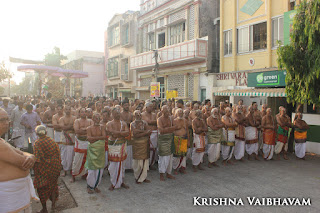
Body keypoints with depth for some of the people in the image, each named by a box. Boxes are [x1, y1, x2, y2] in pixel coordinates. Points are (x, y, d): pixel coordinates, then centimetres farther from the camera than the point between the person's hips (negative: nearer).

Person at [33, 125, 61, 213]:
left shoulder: (37, 144, -15)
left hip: (43, 169, -4)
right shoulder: (52, 141, -2)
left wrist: (36, 172, -8)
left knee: (42, 188, 13)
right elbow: (58, 155, 1)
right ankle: (53, 204, 25)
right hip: (54, 167, 4)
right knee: (53, 185, 23)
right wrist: (58, 168, 12)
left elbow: (37, 160, -17)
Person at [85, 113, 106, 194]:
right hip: (92, 150, -2)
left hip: (101, 149, 2)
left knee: (100, 168, 5)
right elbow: (89, 138, -13)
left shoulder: (102, 127, 7)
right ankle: (89, 186, 16)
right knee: (92, 169, -1)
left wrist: (95, 138, -13)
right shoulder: (89, 128, 3)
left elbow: (105, 136, -8)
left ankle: (96, 186, 20)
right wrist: (100, 137, -12)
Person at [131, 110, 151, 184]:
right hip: (137, 144, -3)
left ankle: (143, 177, 19)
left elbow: (149, 132, -4)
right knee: (138, 161, 0)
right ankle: (138, 178, 16)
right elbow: (135, 135, -15)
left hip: (145, 144, 3)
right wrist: (145, 133, -17)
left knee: (145, 160, 6)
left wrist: (139, 131, -17)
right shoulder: (132, 124, -3)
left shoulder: (144, 122, 8)